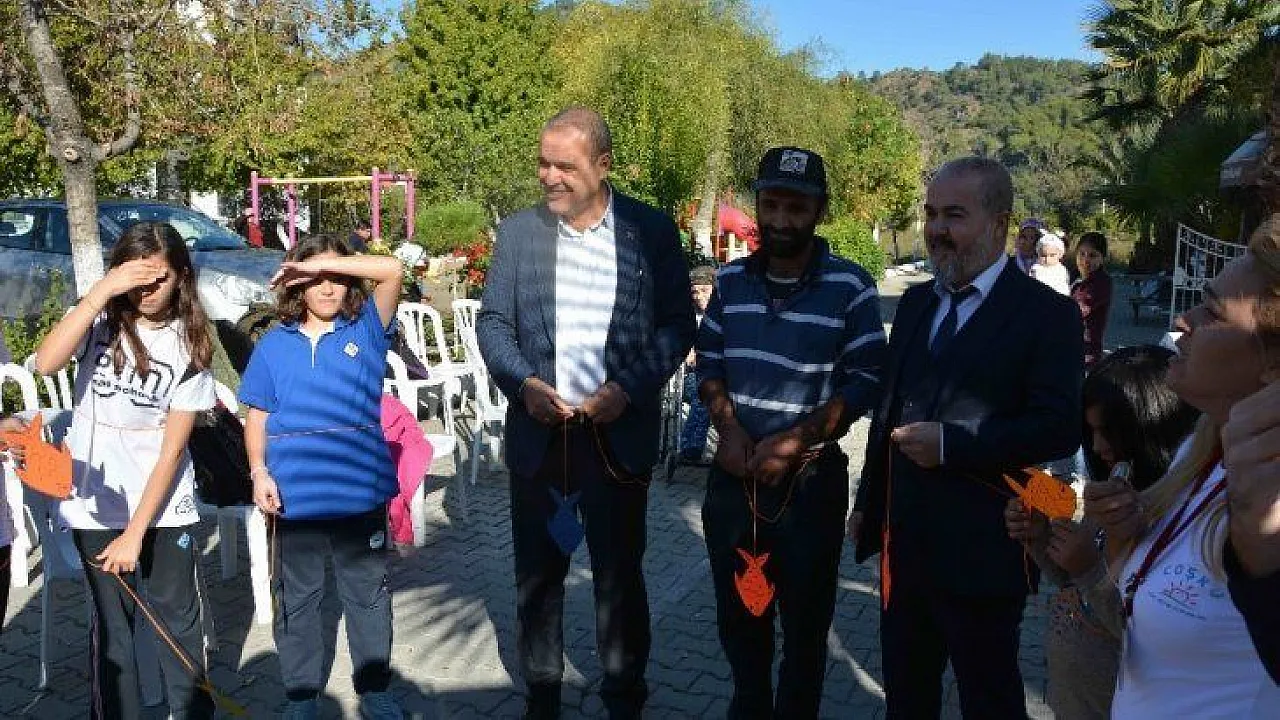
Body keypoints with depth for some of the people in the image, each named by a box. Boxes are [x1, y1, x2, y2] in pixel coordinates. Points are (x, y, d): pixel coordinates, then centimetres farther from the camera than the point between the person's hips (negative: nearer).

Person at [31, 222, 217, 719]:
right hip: (97, 504, 1)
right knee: (112, 624, 9)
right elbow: (45, 363, -26)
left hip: (163, 506, 0)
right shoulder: (101, 321, -3)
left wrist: (135, 533, -12)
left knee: (178, 616, 8)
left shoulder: (187, 342, -6)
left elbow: (172, 448, -9)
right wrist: (101, 291, -30)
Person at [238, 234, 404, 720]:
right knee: (296, 597, 15)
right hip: (295, 493, 1)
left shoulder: (366, 329, 1)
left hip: (360, 490, -1)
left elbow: (391, 271, -14)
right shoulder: (274, 345, 5)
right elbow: (257, 416, 6)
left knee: (367, 592, 13)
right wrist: (259, 472, -6)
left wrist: (324, 262, -14)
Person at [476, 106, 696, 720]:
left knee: (620, 575, 10)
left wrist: (629, 388, -14)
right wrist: (523, 382, -12)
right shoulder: (517, 231, 4)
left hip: (619, 434, -1)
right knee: (537, 574, 12)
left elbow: (677, 324, -1)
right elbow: (492, 322, 5)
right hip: (538, 433, 2)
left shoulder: (652, 230, -2)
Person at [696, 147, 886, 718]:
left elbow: (865, 382, -9)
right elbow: (709, 363, 7)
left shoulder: (851, 287, -10)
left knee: (805, 621, 14)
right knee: (738, 613, 20)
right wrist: (729, 428, -10)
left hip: (811, 479, -4)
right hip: (733, 474, 4)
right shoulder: (731, 280, 2)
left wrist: (795, 440, -18)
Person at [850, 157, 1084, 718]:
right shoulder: (916, 302, 10)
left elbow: (1058, 429, -17)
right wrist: (868, 501, 17)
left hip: (981, 550, -6)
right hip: (904, 540, 6)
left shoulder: (1047, 313, -10)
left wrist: (951, 444, -23)